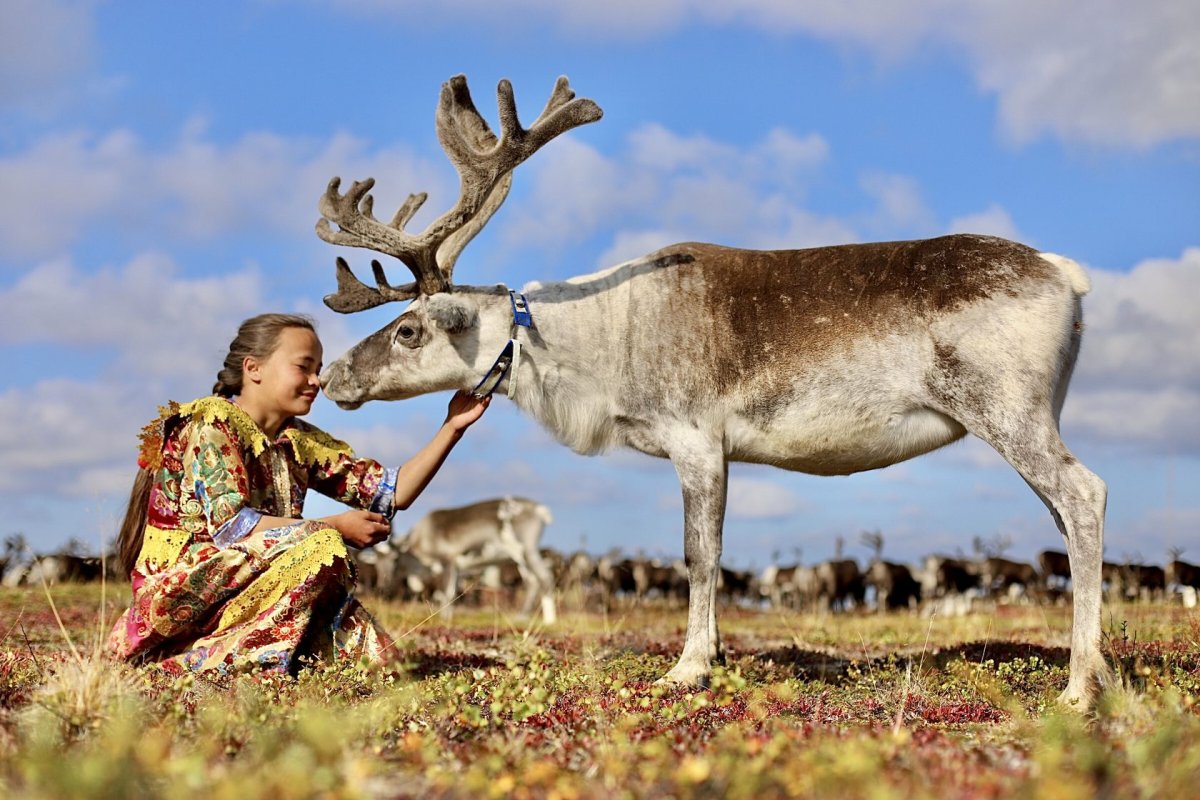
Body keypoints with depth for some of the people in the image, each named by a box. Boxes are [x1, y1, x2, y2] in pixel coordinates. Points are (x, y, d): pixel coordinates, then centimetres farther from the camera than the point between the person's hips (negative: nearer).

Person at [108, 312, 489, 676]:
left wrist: (451, 429, -1)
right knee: (321, 547, -25)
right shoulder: (211, 423, -8)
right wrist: (336, 528, -18)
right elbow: (231, 525, -20)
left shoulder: (301, 442, 13)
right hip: (178, 590, -7)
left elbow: (392, 491, 9)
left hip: (243, 593, 8)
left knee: (376, 655, -8)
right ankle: (219, 655, -22)